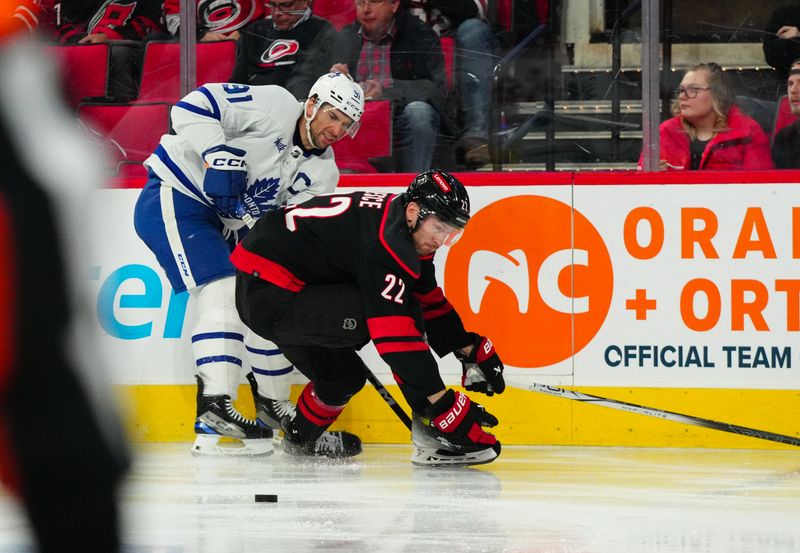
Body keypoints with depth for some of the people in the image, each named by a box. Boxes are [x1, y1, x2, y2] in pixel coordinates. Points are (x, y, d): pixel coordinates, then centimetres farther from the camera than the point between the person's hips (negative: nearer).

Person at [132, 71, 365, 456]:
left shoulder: (322, 172, 4)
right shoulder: (275, 106, -18)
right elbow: (192, 107, -23)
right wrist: (220, 156, -33)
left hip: (225, 222, 9)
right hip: (174, 197, -9)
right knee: (223, 291, -22)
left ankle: (272, 407, 23)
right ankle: (213, 406, -29)